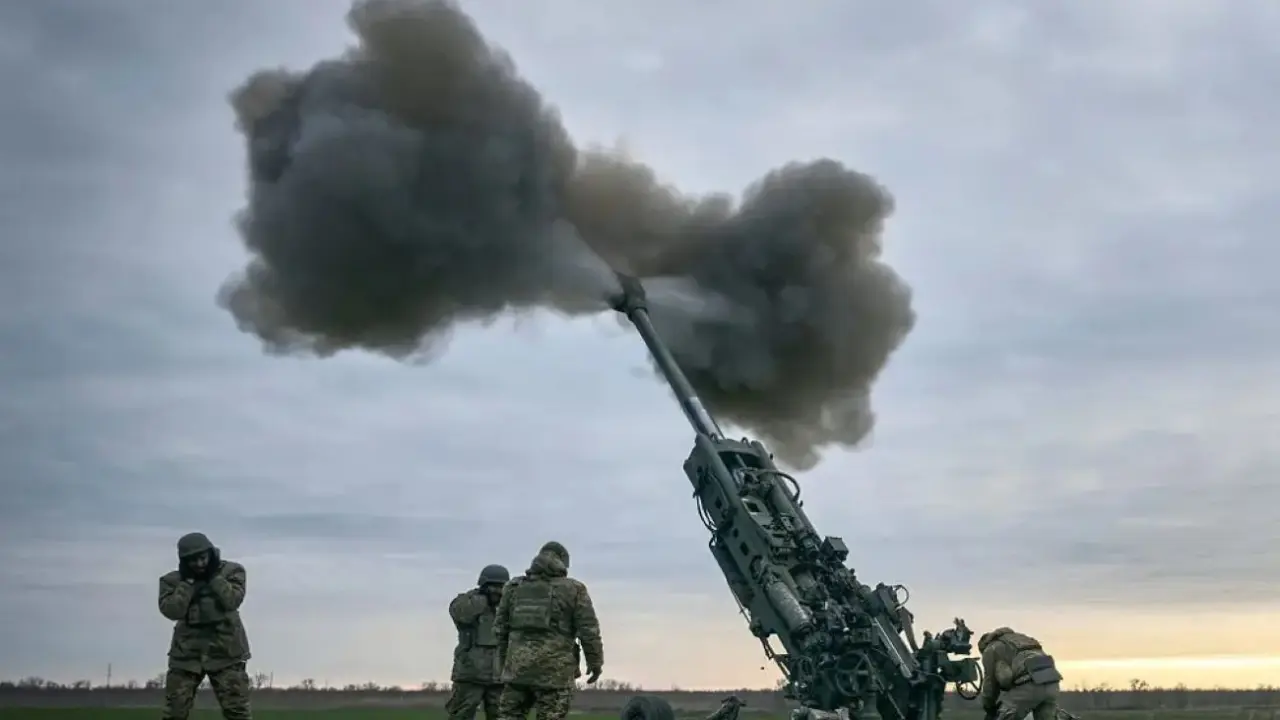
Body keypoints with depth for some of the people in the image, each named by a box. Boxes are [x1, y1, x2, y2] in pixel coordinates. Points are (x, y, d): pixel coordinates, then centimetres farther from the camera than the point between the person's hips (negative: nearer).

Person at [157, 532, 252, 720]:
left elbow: (231, 601, -15)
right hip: (187, 651, 1)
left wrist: (214, 575, -14)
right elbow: (172, 610, -14)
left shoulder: (231, 571, -1)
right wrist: (188, 581, -14)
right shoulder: (173, 580, 0)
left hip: (226, 650, -1)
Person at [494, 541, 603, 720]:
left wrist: (504, 661, 24)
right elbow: (588, 630, -3)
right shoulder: (573, 589, 2)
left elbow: (500, 628, 14)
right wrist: (595, 662, 7)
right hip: (554, 670, -3)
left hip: (518, 666, 3)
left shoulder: (515, 587, 12)